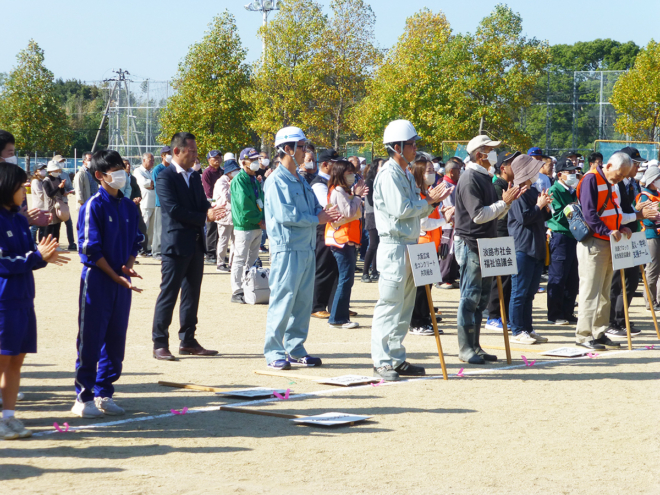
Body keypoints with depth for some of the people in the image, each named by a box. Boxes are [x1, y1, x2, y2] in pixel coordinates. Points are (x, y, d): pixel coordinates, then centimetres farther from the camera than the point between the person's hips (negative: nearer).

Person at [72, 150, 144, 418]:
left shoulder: (129, 206, 10)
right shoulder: (94, 206, -10)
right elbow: (91, 248, -13)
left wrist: (129, 265, -5)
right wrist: (116, 276, -14)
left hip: (121, 280, 6)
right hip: (97, 279, -6)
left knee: (116, 338, 9)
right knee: (91, 338, -3)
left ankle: (104, 393, 18)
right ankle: (83, 397, 3)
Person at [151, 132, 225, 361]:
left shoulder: (195, 177, 16)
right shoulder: (166, 177, -9)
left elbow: (202, 204, 14)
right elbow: (173, 209, -17)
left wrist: (210, 211, -10)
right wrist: (204, 216, -17)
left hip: (196, 243, 8)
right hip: (176, 243, -8)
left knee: (192, 294, 11)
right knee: (168, 294, -5)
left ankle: (188, 341, 18)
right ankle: (160, 343, -1)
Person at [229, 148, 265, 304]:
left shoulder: (255, 180, 16)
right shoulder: (238, 180, -10)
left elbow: (261, 201, 14)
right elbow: (244, 204, -17)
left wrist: (262, 220, -3)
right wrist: (259, 221, -13)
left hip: (257, 227, 8)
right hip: (244, 226, -8)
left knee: (253, 261, 12)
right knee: (239, 260, -4)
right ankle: (237, 292, -1)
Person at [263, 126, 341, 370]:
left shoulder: (301, 181, 19)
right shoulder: (276, 181, -10)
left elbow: (314, 208, 20)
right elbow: (284, 214, -20)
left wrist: (325, 214, -4)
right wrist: (317, 219, -12)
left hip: (306, 249, 9)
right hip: (287, 249, -9)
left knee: (303, 302, 10)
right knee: (282, 301, -7)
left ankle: (295, 349, 18)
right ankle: (274, 353, -2)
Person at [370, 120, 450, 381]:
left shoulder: (407, 175, 17)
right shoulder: (388, 174, -12)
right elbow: (400, 209, -19)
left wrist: (431, 202, 3)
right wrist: (428, 202, -7)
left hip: (410, 246, 10)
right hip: (394, 246, -10)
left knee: (404, 306, 11)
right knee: (389, 305, -8)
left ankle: (397, 359, 17)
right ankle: (381, 361, -4)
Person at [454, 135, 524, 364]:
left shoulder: (485, 178, 16)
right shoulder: (469, 180, -14)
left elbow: (494, 214, 18)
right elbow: (478, 215, -20)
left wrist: (508, 201, 4)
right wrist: (504, 202, -14)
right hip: (470, 244, -10)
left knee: (481, 297, 11)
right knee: (470, 297, -6)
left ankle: (475, 347, 17)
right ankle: (465, 348, -2)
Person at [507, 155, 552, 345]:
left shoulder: (534, 192, 17)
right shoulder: (518, 194, -11)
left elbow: (543, 217, 24)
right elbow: (524, 217, -19)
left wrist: (546, 208, 4)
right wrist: (539, 205, -11)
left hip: (537, 249, 9)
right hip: (523, 249, -9)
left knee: (530, 292, 12)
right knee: (520, 292, -5)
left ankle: (527, 328, 17)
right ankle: (517, 331, -1)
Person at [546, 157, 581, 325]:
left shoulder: (573, 191, 18)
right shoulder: (554, 191, -7)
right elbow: (559, 215, -15)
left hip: (573, 236, 8)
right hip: (560, 236, -8)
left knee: (573, 279, 9)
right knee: (558, 278, -5)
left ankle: (567, 313, 16)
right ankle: (554, 315, 0)